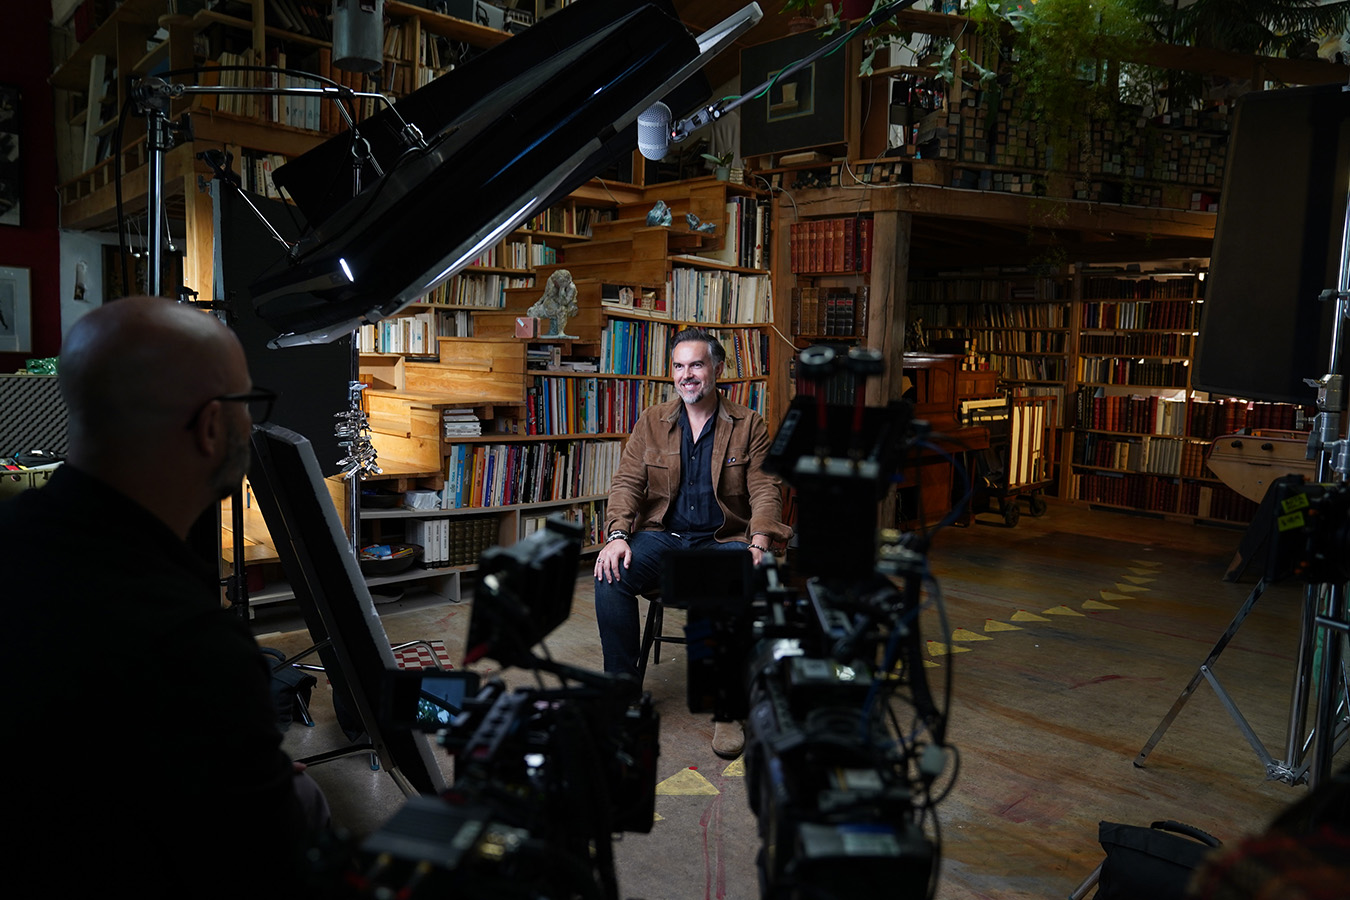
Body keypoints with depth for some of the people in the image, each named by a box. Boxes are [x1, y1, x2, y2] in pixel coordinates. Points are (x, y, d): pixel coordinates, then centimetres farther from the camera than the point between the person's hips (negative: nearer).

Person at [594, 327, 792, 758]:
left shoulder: (749, 425, 6)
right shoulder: (652, 421, 10)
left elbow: (765, 490, -1)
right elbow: (627, 482, 4)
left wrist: (758, 546, -20)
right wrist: (617, 536, -15)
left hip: (723, 540, -1)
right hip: (661, 536, 2)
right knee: (610, 575, -27)